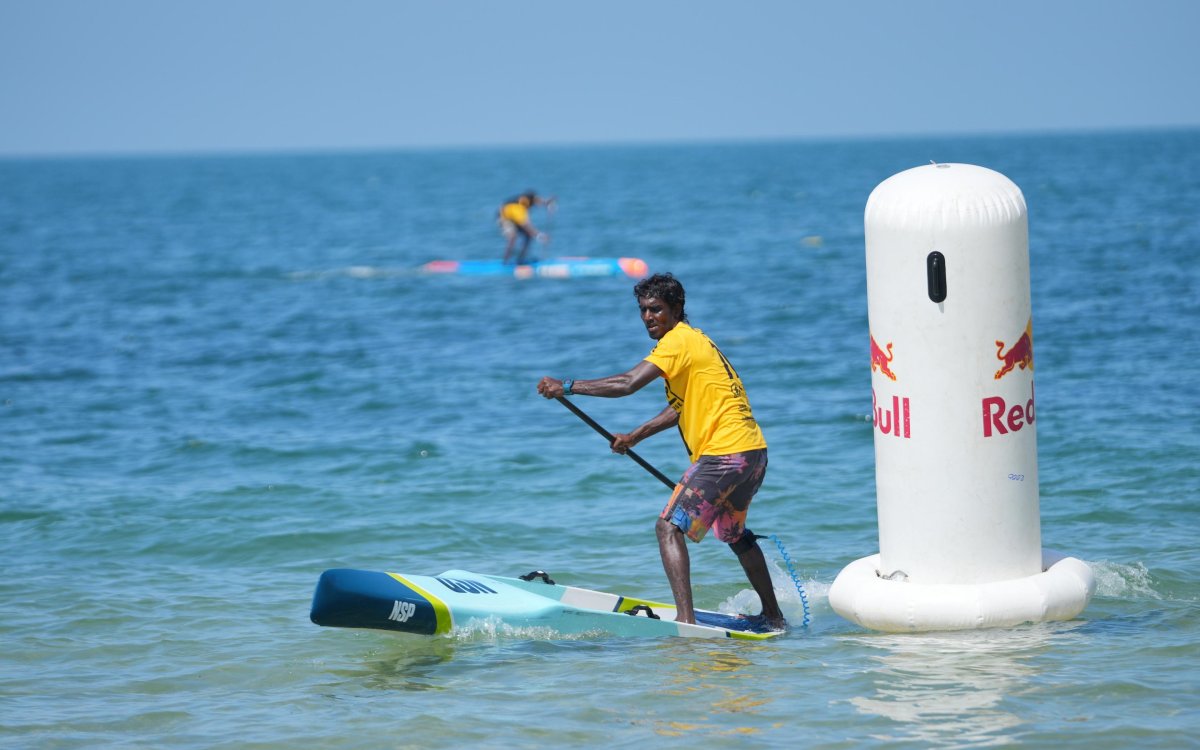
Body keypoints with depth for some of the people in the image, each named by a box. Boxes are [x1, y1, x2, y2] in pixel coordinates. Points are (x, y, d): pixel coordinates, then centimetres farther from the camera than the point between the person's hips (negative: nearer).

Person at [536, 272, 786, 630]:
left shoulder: (679, 340, -9)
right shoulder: (695, 340, 20)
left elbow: (628, 383, -20)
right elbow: (682, 407, 27)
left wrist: (568, 386, -18)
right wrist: (635, 436, 26)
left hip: (725, 453, -10)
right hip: (753, 452, 10)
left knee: (670, 528, -11)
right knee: (734, 533, 28)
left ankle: (685, 619, -24)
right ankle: (773, 616, 38)